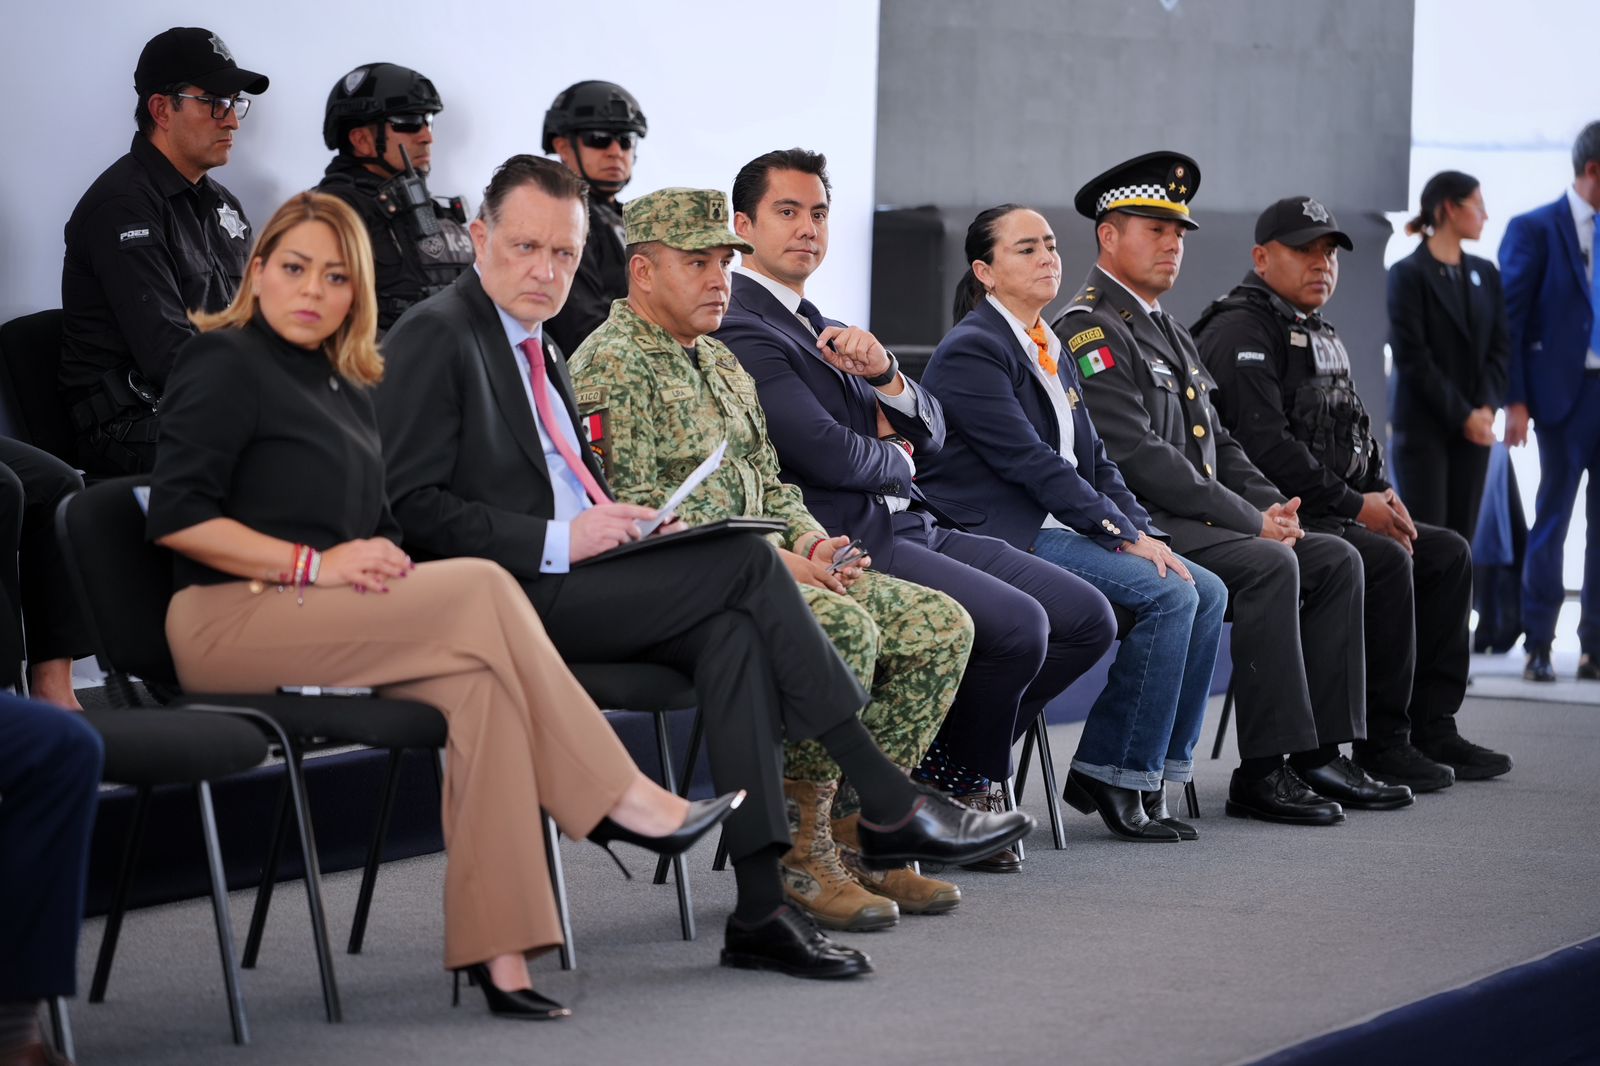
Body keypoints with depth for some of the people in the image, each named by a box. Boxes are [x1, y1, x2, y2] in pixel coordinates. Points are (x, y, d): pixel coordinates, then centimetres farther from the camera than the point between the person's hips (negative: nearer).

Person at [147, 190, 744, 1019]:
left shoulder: (345, 389, 23)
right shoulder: (225, 363, -1)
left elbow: (374, 528, 24)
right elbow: (176, 518, -11)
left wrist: (384, 565, 0)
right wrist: (315, 564, -17)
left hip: (326, 625, 7)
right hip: (230, 618, -7)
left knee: (476, 677, -25)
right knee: (481, 588, -24)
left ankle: (497, 951, -30)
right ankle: (617, 799, -17)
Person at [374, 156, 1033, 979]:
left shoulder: (538, 350, 23)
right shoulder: (434, 336, -5)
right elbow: (413, 505, -14)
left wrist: (628, 528, 3)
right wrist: (556, 541, -19)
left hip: (567, 584, 8)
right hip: (505, 600, -8)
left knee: (733, 631, -21)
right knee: (746, 562, -19)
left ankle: (761, 910, -27)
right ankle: (887, 808, -13)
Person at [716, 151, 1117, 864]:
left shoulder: (825, 330, 23)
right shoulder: (739, 330, -8)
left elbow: (930, 433, 16)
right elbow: (827, 453, -18)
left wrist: (884, 372, -4)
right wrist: (897, 461, 3)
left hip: (911, 531, 10)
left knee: (1087, 618, -1)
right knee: (1018, 624, -26)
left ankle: (955, 763, 8)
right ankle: (961, 784, -1)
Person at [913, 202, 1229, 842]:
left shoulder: (1051, 352, 19)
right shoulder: (972, 351, -10)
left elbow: (1093, 459, 16)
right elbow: (1030, 461, -18)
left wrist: (1143, 532, -1)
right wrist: (1125, 536, -19)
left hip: (1056, 527, 9)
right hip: (999, 536, -9)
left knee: (1207, 592, -5)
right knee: (1168, 594, -21)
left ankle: (1154, 769, -4)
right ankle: (1114, 773, -13)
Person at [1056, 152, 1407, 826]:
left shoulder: (1169, 333, 23)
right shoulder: (1089, 331, -10)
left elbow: (1215, 442, 23)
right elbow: (1136, 455, -19)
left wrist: (1273, 505, 3)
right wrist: (1248, 520, -18)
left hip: (1196, 524, 10)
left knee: (1335, 561, -1)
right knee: (1268, 566, -29)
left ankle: (1319, 757, -4)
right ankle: (1262, 773, -26)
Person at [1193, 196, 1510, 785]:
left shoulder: (1319, 335, 22)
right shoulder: (1240, 332, -12)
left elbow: (1355, 430, 26)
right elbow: (1266, 443, -22)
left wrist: (1381, 491, 4)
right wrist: (1354, 506, -18)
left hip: (1328, 514, 11)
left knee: (1448, 553, 5)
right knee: (1385, 562, -28)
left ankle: (1432, 726, 6)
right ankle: (1383, 745, -21)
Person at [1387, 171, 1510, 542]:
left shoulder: (1485, 273, 11)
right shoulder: (1408, 274, -7)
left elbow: (1499, 347, 8)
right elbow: (1412, 357, -11)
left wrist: (1486, 408, -8)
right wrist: (1461, 415, -13)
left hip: (1474, 425, 6)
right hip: (1422, 425, -6)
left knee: (1461, 536, 4)